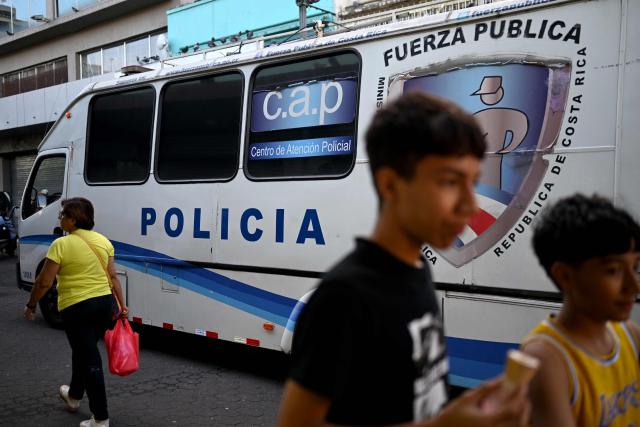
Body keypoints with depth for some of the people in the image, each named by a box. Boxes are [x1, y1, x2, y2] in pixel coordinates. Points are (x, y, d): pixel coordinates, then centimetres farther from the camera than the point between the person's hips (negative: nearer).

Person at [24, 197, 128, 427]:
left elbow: (44, 282, -12)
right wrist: (122, 304, 9)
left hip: (77, 307, -6)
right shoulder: (103, 241, 3)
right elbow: (113, 276, 4)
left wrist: (31, 305, 2)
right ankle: (73, 396, 46)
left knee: (90, 359, -1)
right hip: (104, 302, 6)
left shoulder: (61, 244, -14)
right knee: (84, 350, 25)